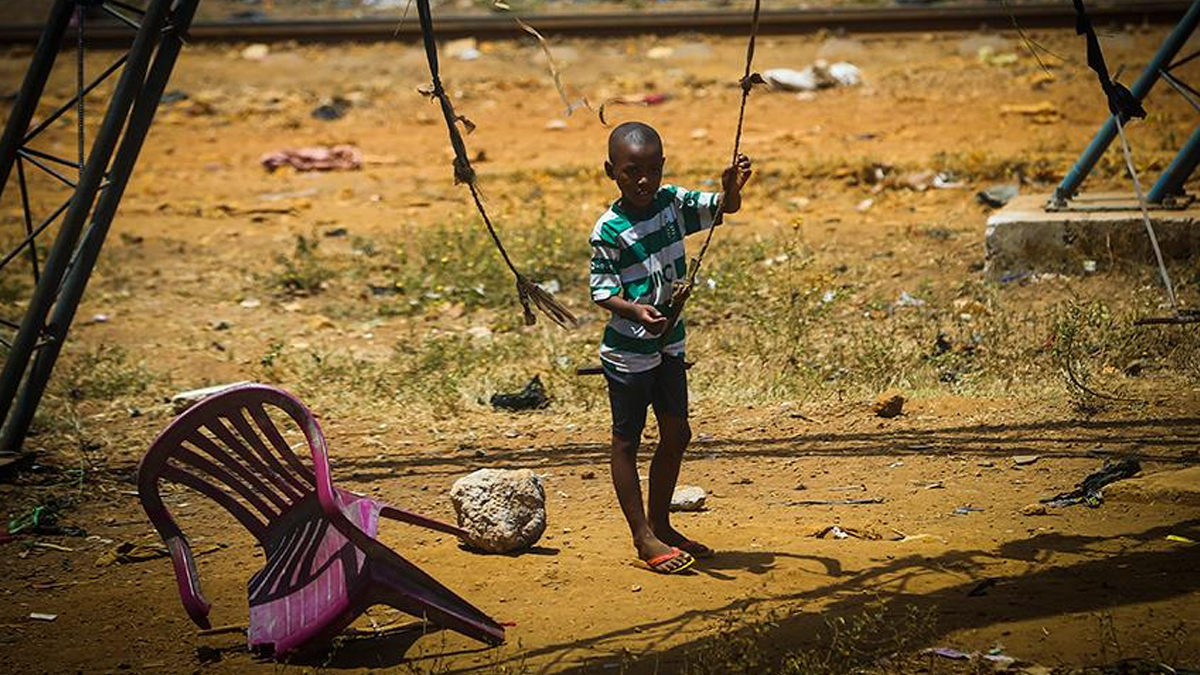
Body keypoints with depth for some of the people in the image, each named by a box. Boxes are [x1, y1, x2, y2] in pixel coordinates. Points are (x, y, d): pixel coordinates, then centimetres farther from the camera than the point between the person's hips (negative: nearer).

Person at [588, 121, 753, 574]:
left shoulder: (673, 202, -1)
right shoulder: (609, 231, -18)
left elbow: (723, 208, 1)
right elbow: (601, 290, -17)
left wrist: (731, 188, -22)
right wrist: (635, 311, -35)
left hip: (668, 342, 7)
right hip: (628, 350, -7)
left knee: (676, 435, 14)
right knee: (627, 440, 3)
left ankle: (661, 524, 28)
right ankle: (643, 537, 8)